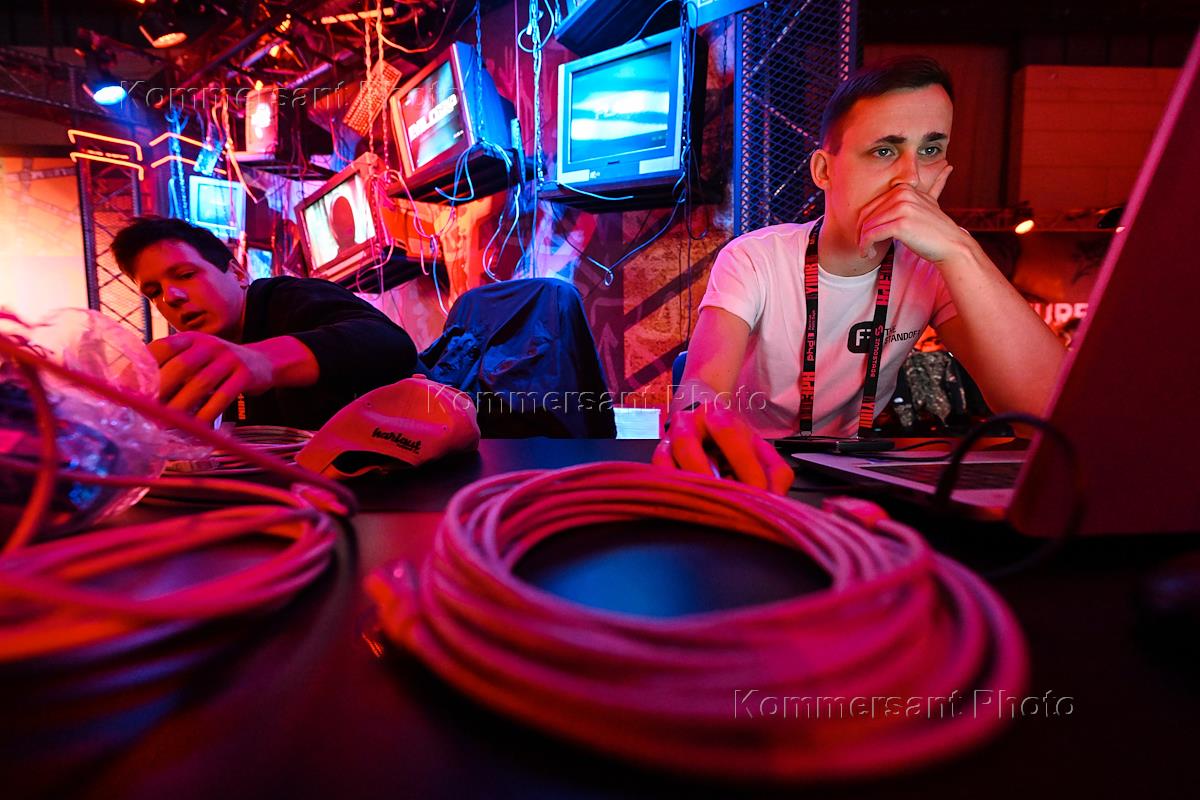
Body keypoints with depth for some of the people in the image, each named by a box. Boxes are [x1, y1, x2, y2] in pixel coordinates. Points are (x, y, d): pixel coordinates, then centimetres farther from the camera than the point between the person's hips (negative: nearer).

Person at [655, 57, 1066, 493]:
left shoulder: (935, 269, -6)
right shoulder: (752, 259, -13)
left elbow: (1047, 408, -19)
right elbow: (704, 384, -31)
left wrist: (960, 251, -27)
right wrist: (700, 420, -56)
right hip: (754, 472, -3)